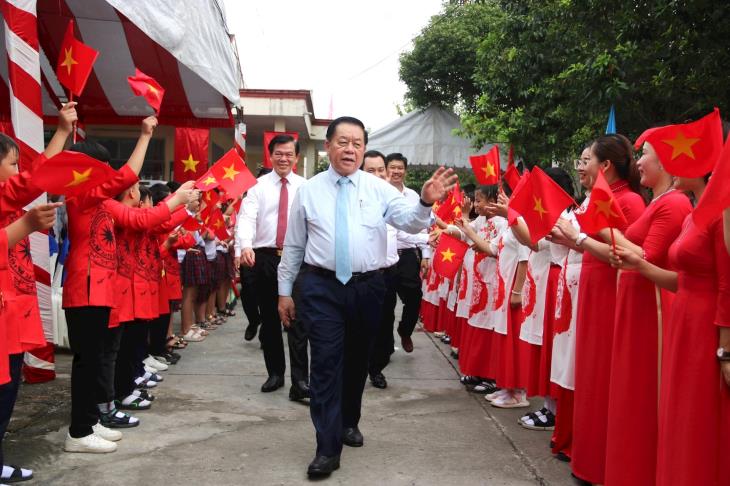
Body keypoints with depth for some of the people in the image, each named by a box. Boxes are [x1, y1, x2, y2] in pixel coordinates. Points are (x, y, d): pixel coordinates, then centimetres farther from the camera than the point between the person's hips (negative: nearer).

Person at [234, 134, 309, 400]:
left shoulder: (305, 187, 5)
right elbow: (246, 217, -10)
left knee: (297, 319, -6)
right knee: (269, 319, 11)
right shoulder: (259, 185, 3)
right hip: (264, 257, 1)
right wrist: (245, 245, -29)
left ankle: (300, 380, -4)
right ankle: (275, 373, 26)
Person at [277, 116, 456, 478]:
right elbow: (293, 245, 8)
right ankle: (327, 448, 0)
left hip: (367, 288, 2)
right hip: (320, 287, -2)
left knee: (357, 361, 16)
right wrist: (285, 291, 8)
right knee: (326, 363, -5)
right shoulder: (309, 191, 3)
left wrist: (426, 203, -33)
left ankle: (349, 422, 38)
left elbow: (409, 222, -12)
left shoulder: (379, 189, 3)